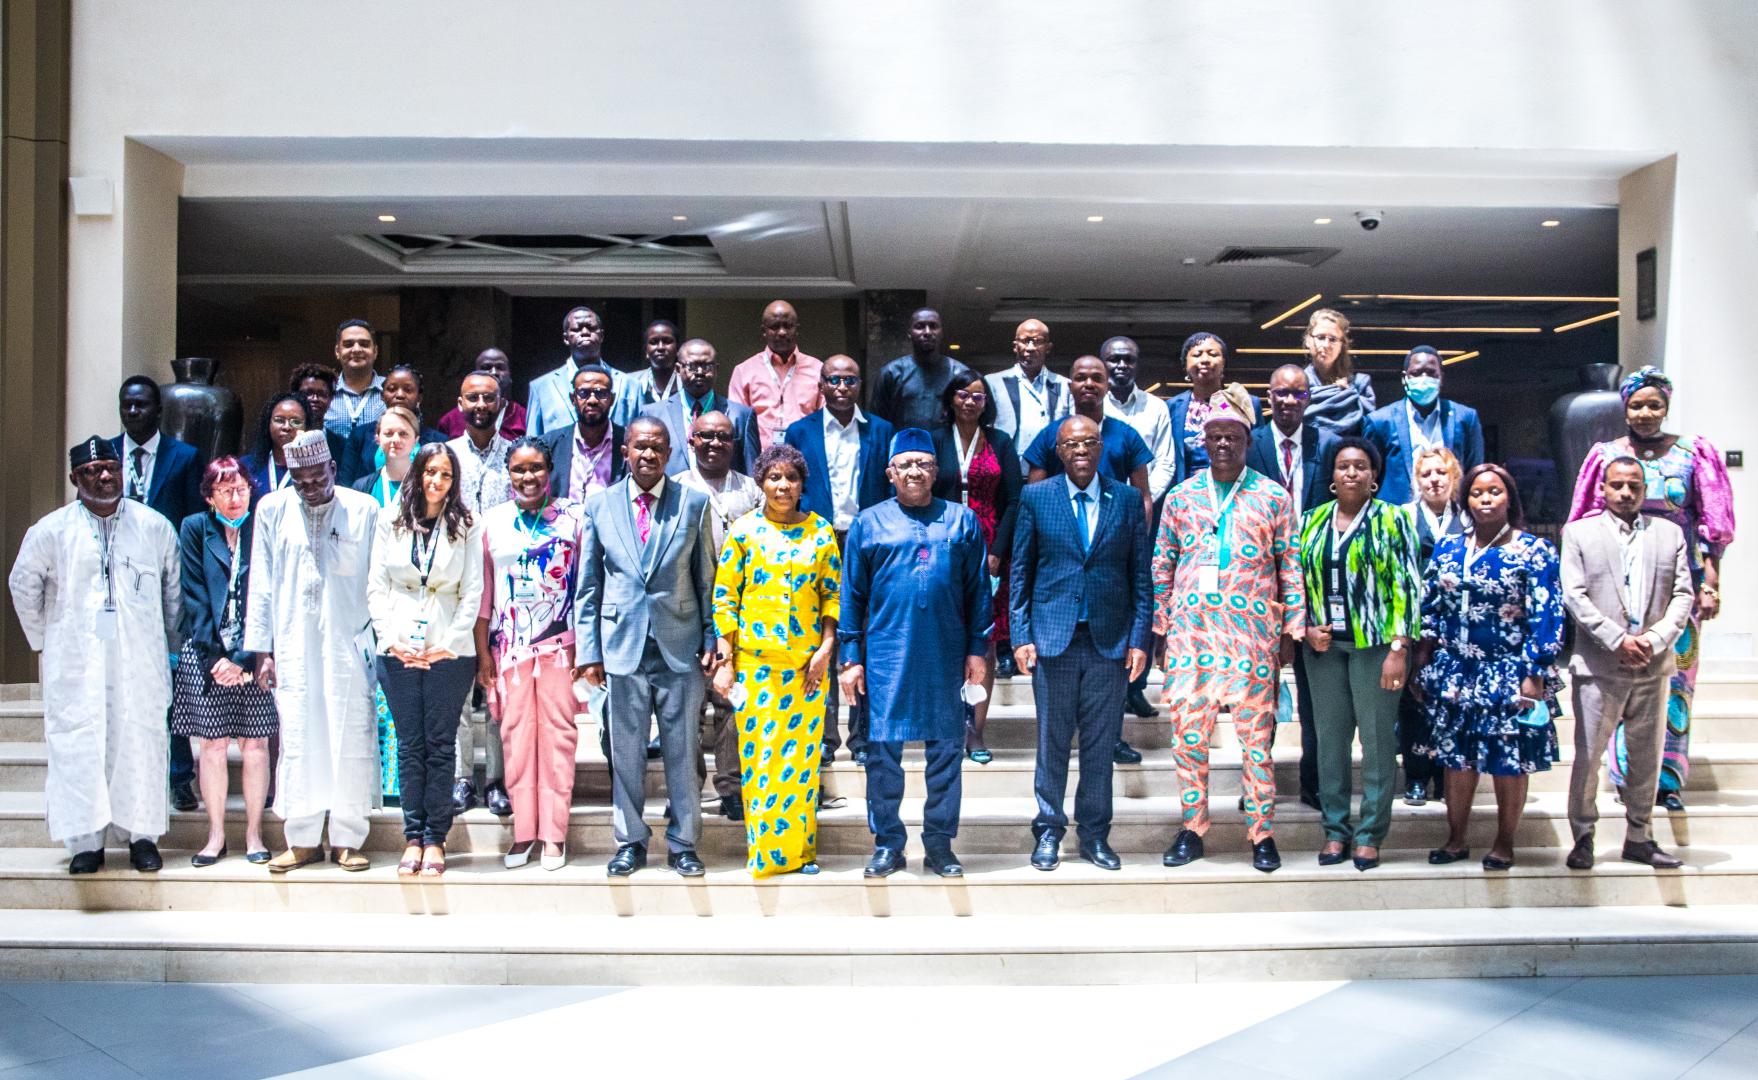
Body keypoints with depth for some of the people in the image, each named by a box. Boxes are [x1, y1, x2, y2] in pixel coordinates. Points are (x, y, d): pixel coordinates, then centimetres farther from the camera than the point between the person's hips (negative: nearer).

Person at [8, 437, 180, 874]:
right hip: (75, 661, 0)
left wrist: (173, 644, 12)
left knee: (141, 741, 1)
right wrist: (42, 638, 11)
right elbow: (22, 583, 12)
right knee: (78, 745, -2)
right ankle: (86, 841, 5)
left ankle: (142, 835, 10)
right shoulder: (51, 530, 3)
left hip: (140, 659, 1)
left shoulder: (154, 527, 5)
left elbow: (174, 588, 14)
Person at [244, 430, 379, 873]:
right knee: (298, 741, 2)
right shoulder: (273, 509, 8)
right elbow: (261, 584, 10)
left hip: (349, 645, -1)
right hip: (293, 648, 1)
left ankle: (347, 840, 9)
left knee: (351, 742, -1)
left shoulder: (364, 509, 4)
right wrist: (262, 648, 6)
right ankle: (303, 840, 12)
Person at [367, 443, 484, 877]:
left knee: (440, 745, 2)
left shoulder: (467, 525, 3)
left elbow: (472, 592, 0)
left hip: (448, 651, -1)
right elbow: (376, 585, 5)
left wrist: (448, 644, -8)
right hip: (399, 651, 1)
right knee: (409, 745, 5)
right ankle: (413, 837, 10)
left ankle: (435, 839, 7)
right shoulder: (390, 520, 7)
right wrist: (391, 640, -5)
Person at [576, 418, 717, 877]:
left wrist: (711, 640, 0)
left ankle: (683, 844, 16)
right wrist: (588, 649, 2)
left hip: (680, 647, -1)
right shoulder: (600, 504, 5)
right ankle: (630, 841, 20)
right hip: (623, 645, 1)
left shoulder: (693, 503, 3)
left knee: (683, 751, 5)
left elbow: (707, 578, 6)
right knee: (626, 752, 7)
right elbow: (588, 586, 7)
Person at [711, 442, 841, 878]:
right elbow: (724, 597, 1)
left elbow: (834, 596, 8)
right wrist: (724, 661, -4)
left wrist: (826, 649, -3)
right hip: (755, 661, -1)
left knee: (802, 754, 4)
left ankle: (800, 848, 15)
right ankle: (764, 851, 7)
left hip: (807, 662, 1)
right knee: (759, 754, -2)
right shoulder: (744, 531, 2)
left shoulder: (821, 532, 6)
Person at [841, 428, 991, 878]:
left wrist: (977, 649, 2)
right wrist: (851, 657, 2)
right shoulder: (868, 524, 6)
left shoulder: (962, 521, 8)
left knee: (946, 749, 5)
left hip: (946, 656, 1)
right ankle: (887, 844, 14)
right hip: (886, 656, 0)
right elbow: (852, 595, 7)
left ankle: (940, 844, 16)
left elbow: (978, 590, 8)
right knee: (883, 749, 3)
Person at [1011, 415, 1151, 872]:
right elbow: (1019, 573, 4)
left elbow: (1140, 574, 5)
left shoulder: (1127, 499, 5)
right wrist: (1020, 636, -3)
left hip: (1110, 640, 1)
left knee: (1102, 743, 7)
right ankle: (1049, 831, 17)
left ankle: (1095, 834, 18)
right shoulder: (1035, 497, 3)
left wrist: (1140, 638, -1)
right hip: (1053, 638, -1)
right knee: (1052, 740, 5)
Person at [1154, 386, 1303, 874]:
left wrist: (1291, 630, 1)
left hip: (1252, 632, -2)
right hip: (1190, 629, 2)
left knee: (1255, 735, -1)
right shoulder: (1181, 497, 9)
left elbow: (1291, 567, 5)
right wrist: (1159, 628, 8)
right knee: (1187, 734, 4)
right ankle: (1192, 830, 15)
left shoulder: (1274, 498, 4)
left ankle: (1262, 834, 10)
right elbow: (1162, 567, 12)